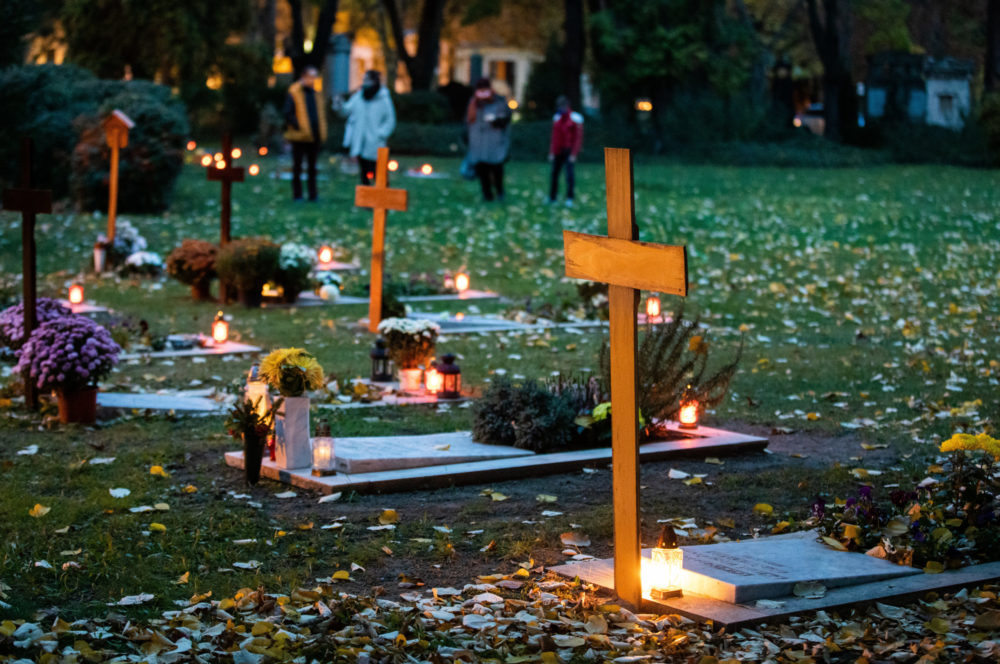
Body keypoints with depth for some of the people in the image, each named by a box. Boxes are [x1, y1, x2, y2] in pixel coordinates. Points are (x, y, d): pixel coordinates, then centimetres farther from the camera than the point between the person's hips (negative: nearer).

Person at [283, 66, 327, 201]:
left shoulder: (314, 93, 12)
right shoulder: (293, 93, -6)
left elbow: (320, 112, 19)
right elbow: (288, 113, -10)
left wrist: (321, 132, 8)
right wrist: (299, 127, -20)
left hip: (314, 136, 6)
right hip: (300, 136, -6)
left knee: (312, 166, 10)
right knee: (297, 166, 3)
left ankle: (313, 194, 16)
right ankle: (297, 194, 8)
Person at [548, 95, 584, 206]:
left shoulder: (575, 119, -9)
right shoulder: (557, 118, 9)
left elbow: (578, 138, -10)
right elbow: (554, 137, 13)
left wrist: (573, 154, -15)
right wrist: (551, 152, 8)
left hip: (569, 151, -6)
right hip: (558, 151, 6)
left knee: (569, 173, -12)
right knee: (554, 173, 7)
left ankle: (569, 198, -6)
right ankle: (552, 197, 16)